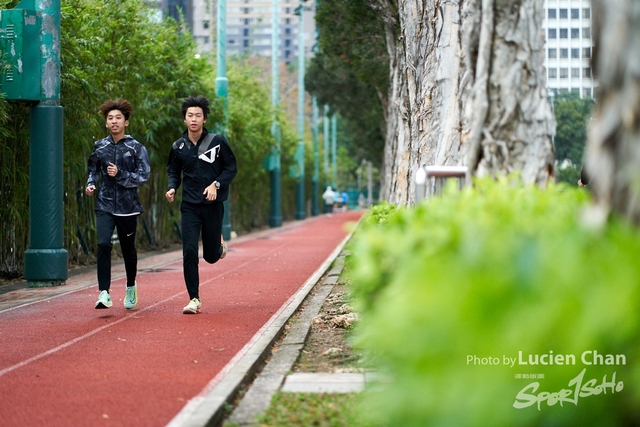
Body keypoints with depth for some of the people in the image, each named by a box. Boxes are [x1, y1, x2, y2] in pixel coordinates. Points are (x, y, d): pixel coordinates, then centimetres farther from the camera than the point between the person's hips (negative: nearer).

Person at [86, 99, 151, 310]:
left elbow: (143, 176, -8)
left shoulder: (136, 148, -3)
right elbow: (93, 170, 19)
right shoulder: (99, 147, 5)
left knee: (128, 249, 11)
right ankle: (104, 293, -17)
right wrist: (90, 184, 0)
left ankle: (131, 286, 36)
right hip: (104, 205, 1)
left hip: (127, 206, -1)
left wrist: (119, 175, -19)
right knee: (103, 244, -17)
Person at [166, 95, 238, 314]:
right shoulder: (178, 147, 1)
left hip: (213, 205, -1)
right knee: (189, 252, -10)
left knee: (211, 256, 6)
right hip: (190, 206, 1)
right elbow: (174, 172, 15)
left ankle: (219, 244, 43)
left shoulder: (217, 141, -5)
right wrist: (172, 188, -6)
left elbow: (231, 168, 2)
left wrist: (216, 184, -14)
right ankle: (194, 299, -2)